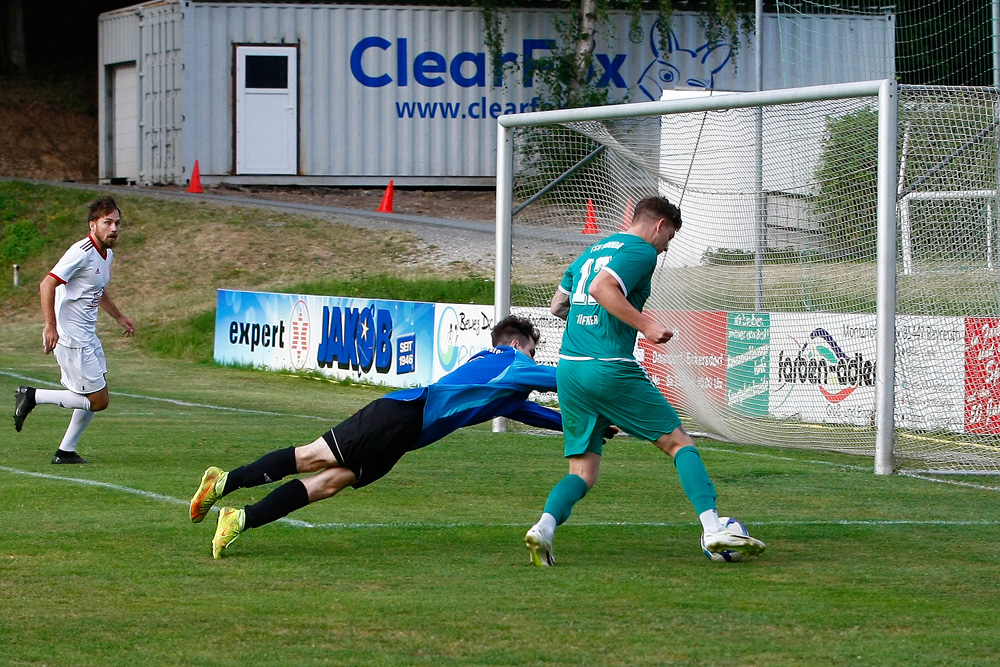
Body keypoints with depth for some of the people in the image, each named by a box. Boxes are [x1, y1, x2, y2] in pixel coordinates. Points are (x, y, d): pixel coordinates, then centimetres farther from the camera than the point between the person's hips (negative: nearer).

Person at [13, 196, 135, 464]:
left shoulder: (107, 254, 10)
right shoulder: (82, 253, -19)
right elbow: (47, 285, -23)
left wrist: (119, 317, 29)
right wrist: (50, 326, -28)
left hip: (88, 337, 10)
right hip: (71, 338, -10)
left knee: (96, 396, 13)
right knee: (98, 400, -8)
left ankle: (66, 451, 21)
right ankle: (33, 396, -1)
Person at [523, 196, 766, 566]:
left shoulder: (592, 251, 22)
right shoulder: (641, 251, -3)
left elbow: (556, 306, 28)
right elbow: (601, 288, -20)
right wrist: (644, 324, -18)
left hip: (568, 369, 7)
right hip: (611, 369, -7)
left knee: (583, 472, 8)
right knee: (679, 443, 4)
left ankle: (545, 526, -19)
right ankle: (712, 529, -7)